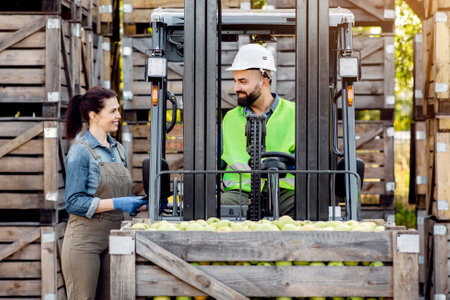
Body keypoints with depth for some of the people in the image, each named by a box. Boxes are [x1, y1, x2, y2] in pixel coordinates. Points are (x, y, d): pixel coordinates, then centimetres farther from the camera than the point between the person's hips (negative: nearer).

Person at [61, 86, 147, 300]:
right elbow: (74, 202, -16)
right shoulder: (80, 151, -10)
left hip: (111, 238, 7)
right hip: (84, 241, -7)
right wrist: (117, 203, -20)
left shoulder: (118, 150, 13)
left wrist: (145, 203, 3)